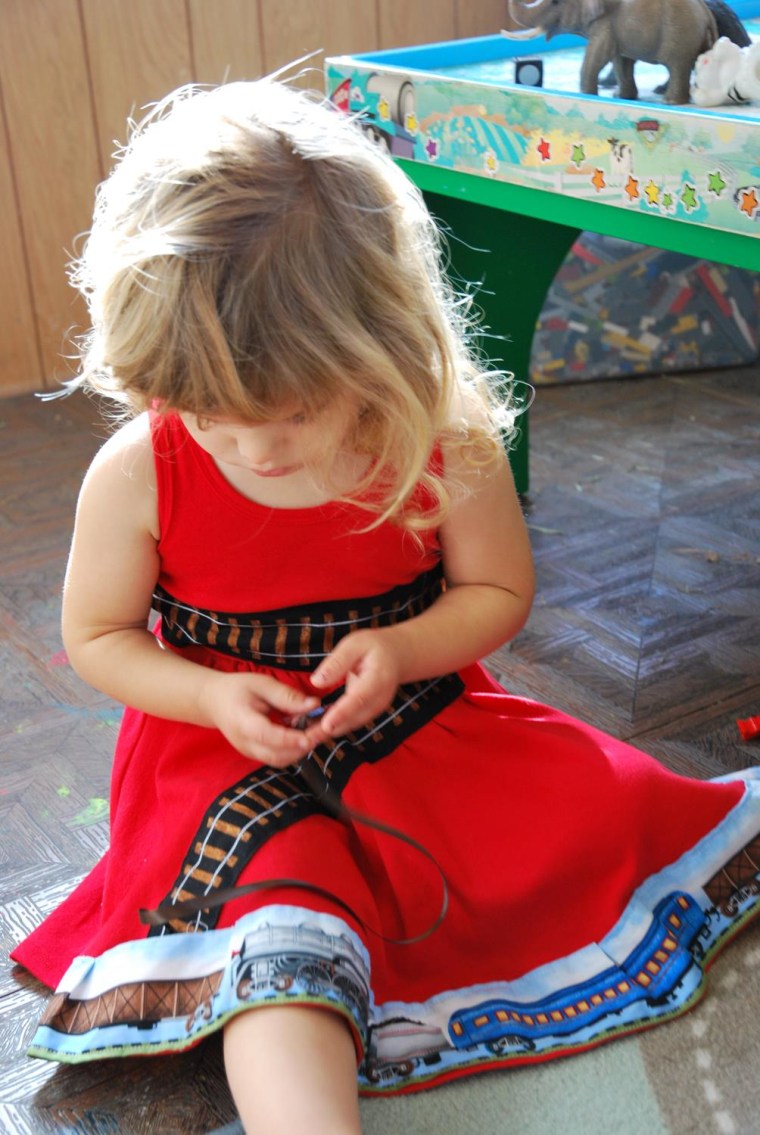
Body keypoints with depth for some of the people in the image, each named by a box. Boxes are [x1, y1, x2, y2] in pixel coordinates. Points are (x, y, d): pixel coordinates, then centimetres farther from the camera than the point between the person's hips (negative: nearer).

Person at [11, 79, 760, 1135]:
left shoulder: (447, 446, -16)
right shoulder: (136, 474, -16)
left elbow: (499, 592, 0)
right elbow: (96, 635, -1)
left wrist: (401, 650, -20)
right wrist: (211, 695, -19)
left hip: (418, 729, 2)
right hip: (232, 753, -1)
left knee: (612, 816, -4)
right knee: (284, 945, -27)